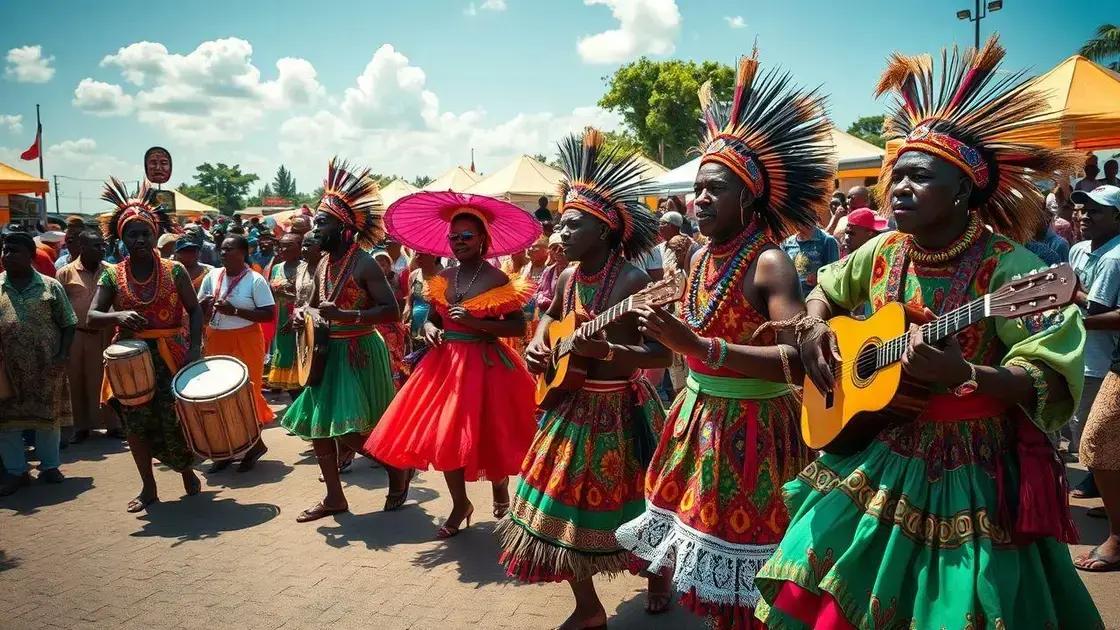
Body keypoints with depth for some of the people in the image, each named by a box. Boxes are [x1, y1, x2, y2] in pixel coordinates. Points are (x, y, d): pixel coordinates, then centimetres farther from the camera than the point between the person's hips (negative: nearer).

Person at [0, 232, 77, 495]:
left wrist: (63, 355, -8)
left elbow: (67, 324, 3)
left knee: (47, 415, 9)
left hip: (47, 366, -1)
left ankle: (49, 466, 24)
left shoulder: (50, 286, 1)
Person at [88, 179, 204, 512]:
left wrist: (195, 348, -13)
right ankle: (148, 487, 21)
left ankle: (187, 471, 25)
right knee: (136, 421, 6)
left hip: (171, 355, -2)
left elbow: (195, 311, 0)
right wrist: (118, 316, -27)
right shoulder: (112, 275, 1)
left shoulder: (174, 270, -2)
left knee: (176, 417, -3)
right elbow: (91, 317, -5)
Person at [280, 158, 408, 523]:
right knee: (315, 423, 9)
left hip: (358, 352, -8)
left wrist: (344, 315, -29)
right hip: (328, 351, 8)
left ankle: (397, 468, 15)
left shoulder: (364, 263, -16)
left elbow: (392, 311, -22)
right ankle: (334, 497, 21)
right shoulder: (323, 263, 8)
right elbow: (315, 304, 23)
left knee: (350, 430, -10)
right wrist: (303, 313, -1)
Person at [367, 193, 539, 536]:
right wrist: (429, 329, -7)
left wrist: (475, 323, -22)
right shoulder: (442, 278, 7)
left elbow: (519, 327, -13)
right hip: (445, 363, 5)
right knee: (443, 435, 4)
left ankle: (500, 493, 32)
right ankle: (460, 504, 22)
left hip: (486, 365, -5)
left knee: (487, 436, 1)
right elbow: (432, 318, 16)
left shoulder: (499, 280, -9)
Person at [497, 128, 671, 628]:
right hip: (572, 404, 6)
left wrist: (605, 350, -34)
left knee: (633, 506, 11)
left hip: (621, 408, -6)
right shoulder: (567, 277, 2)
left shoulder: (633, 280, -19)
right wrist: (538, 343, 5)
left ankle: (658, 574, 43)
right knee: (563, 504, 8)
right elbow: (551, 314, 25)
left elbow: (663, 354, -22)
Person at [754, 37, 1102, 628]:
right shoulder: (883, 253, 1)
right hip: (880, 457, 6)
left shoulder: (1005, 265, -18)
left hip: (970, 473, -5)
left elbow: (1054, 381, -24)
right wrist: (816, 326, -1)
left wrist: (965, 374, -41)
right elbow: (825, 288, 21)